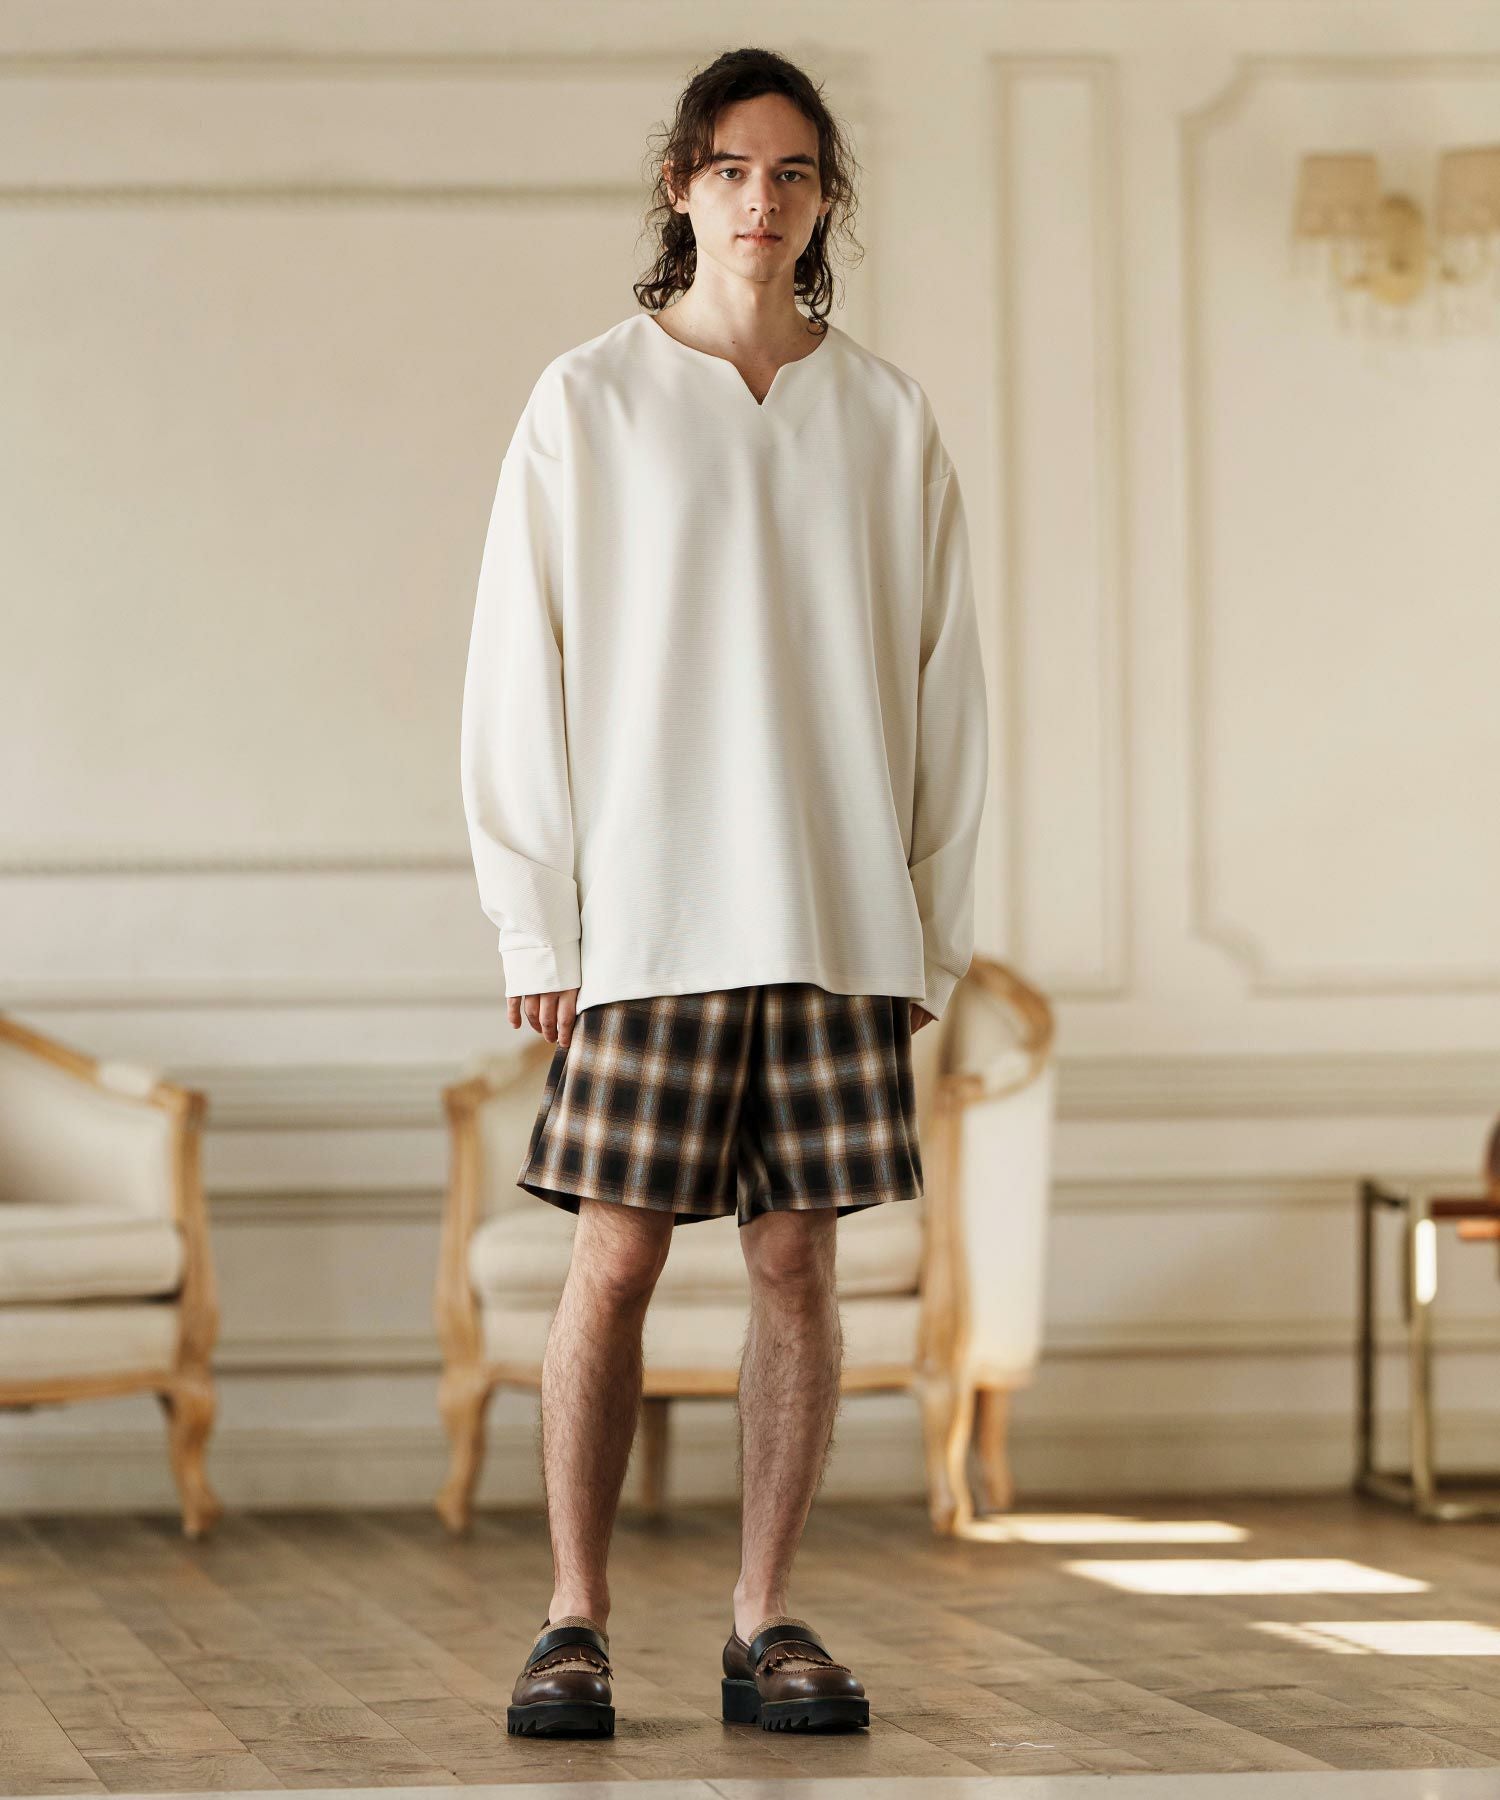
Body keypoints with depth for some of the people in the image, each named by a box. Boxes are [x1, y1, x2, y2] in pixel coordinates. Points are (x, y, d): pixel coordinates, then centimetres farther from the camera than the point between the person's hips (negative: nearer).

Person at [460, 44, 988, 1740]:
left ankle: (765, 1623, 10)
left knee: (798, 1261, 3)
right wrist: (534, 920, -3)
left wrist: (933, 924, 7)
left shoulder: (888, 420, 9)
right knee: (615, 1262, -2)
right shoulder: (588, 403, 2)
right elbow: (519, 667, 2)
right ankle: (574, 1623, 5)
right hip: (644, 907, -2)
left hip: (837, 910, 2)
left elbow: (941, 681, 11)